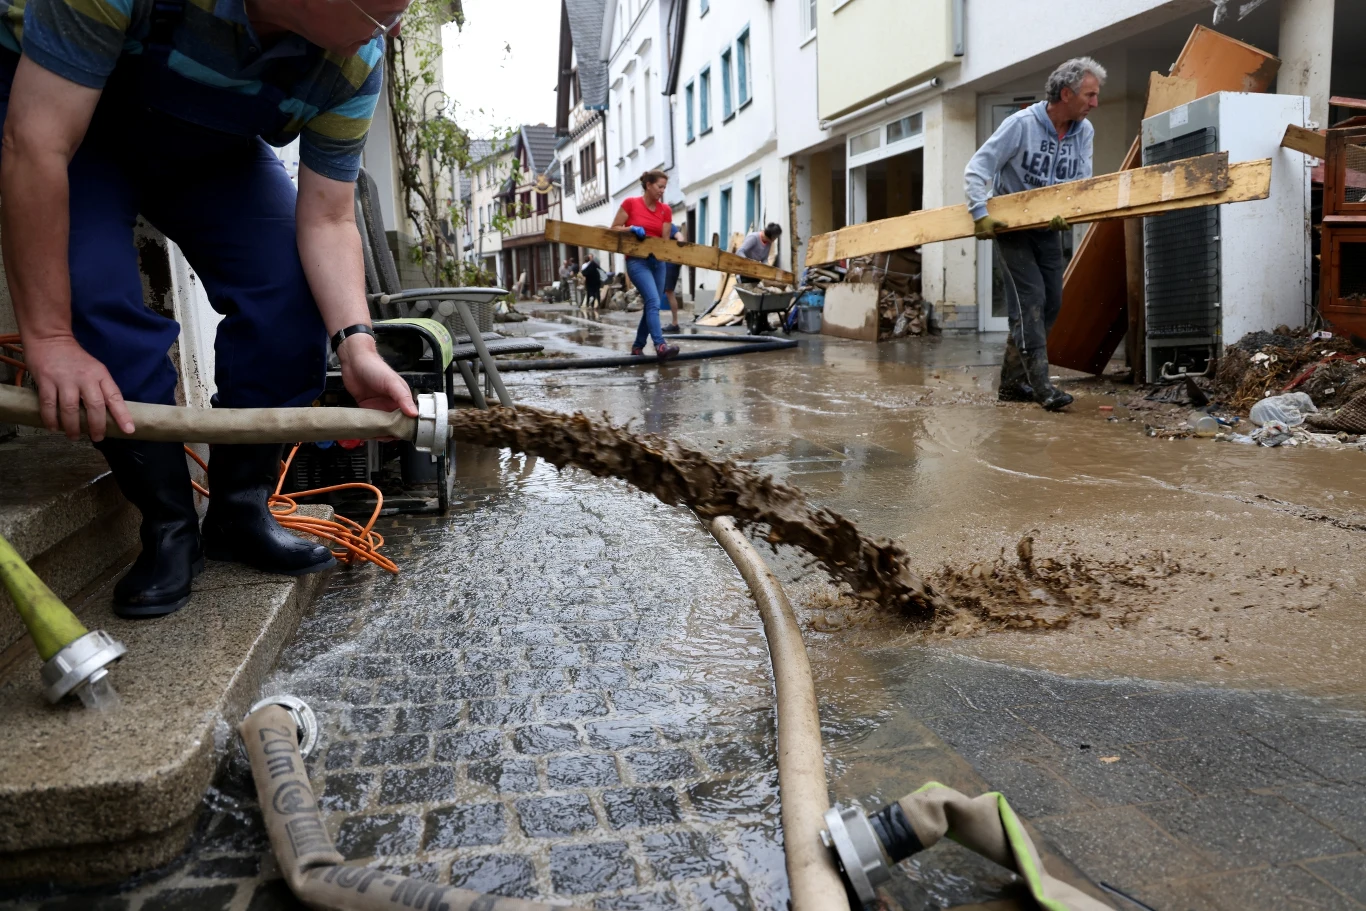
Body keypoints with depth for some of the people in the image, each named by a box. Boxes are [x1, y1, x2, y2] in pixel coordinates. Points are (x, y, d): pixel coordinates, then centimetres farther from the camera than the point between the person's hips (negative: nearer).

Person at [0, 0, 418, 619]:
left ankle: (239, 511, -2)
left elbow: (327, 220, -21)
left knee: (292, 288, -16)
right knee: (99, 300, -25)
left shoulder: (356, 61, -24)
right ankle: (169, 528, -9)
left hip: (207, 144, 4)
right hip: (54, 101, -3)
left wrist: (354, 343, -37)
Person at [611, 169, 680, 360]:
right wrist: (632, 228, -16)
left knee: (651, 306, 8)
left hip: (657, 261, 6)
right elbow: (614, 229, 0)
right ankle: (660, 346, -32)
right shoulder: (630, 203, -4)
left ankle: (638, 346, 22)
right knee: (653, 302, -22)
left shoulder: (665, 210, 7)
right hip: (637, 261, -6)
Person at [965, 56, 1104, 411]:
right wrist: (981, 213, -27)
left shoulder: (1084, 132, -1)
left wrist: (1068, 213, -24)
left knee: (1051, 302, 5)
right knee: (1030, 297, -16)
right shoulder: (1021, 124, -16)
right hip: (1008, 224, -6)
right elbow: (977, 168, -17)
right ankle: (1040, 385, -15)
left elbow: (1081, 182, -4)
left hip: (1048, 226, 7)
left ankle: (1013, 382, 16)